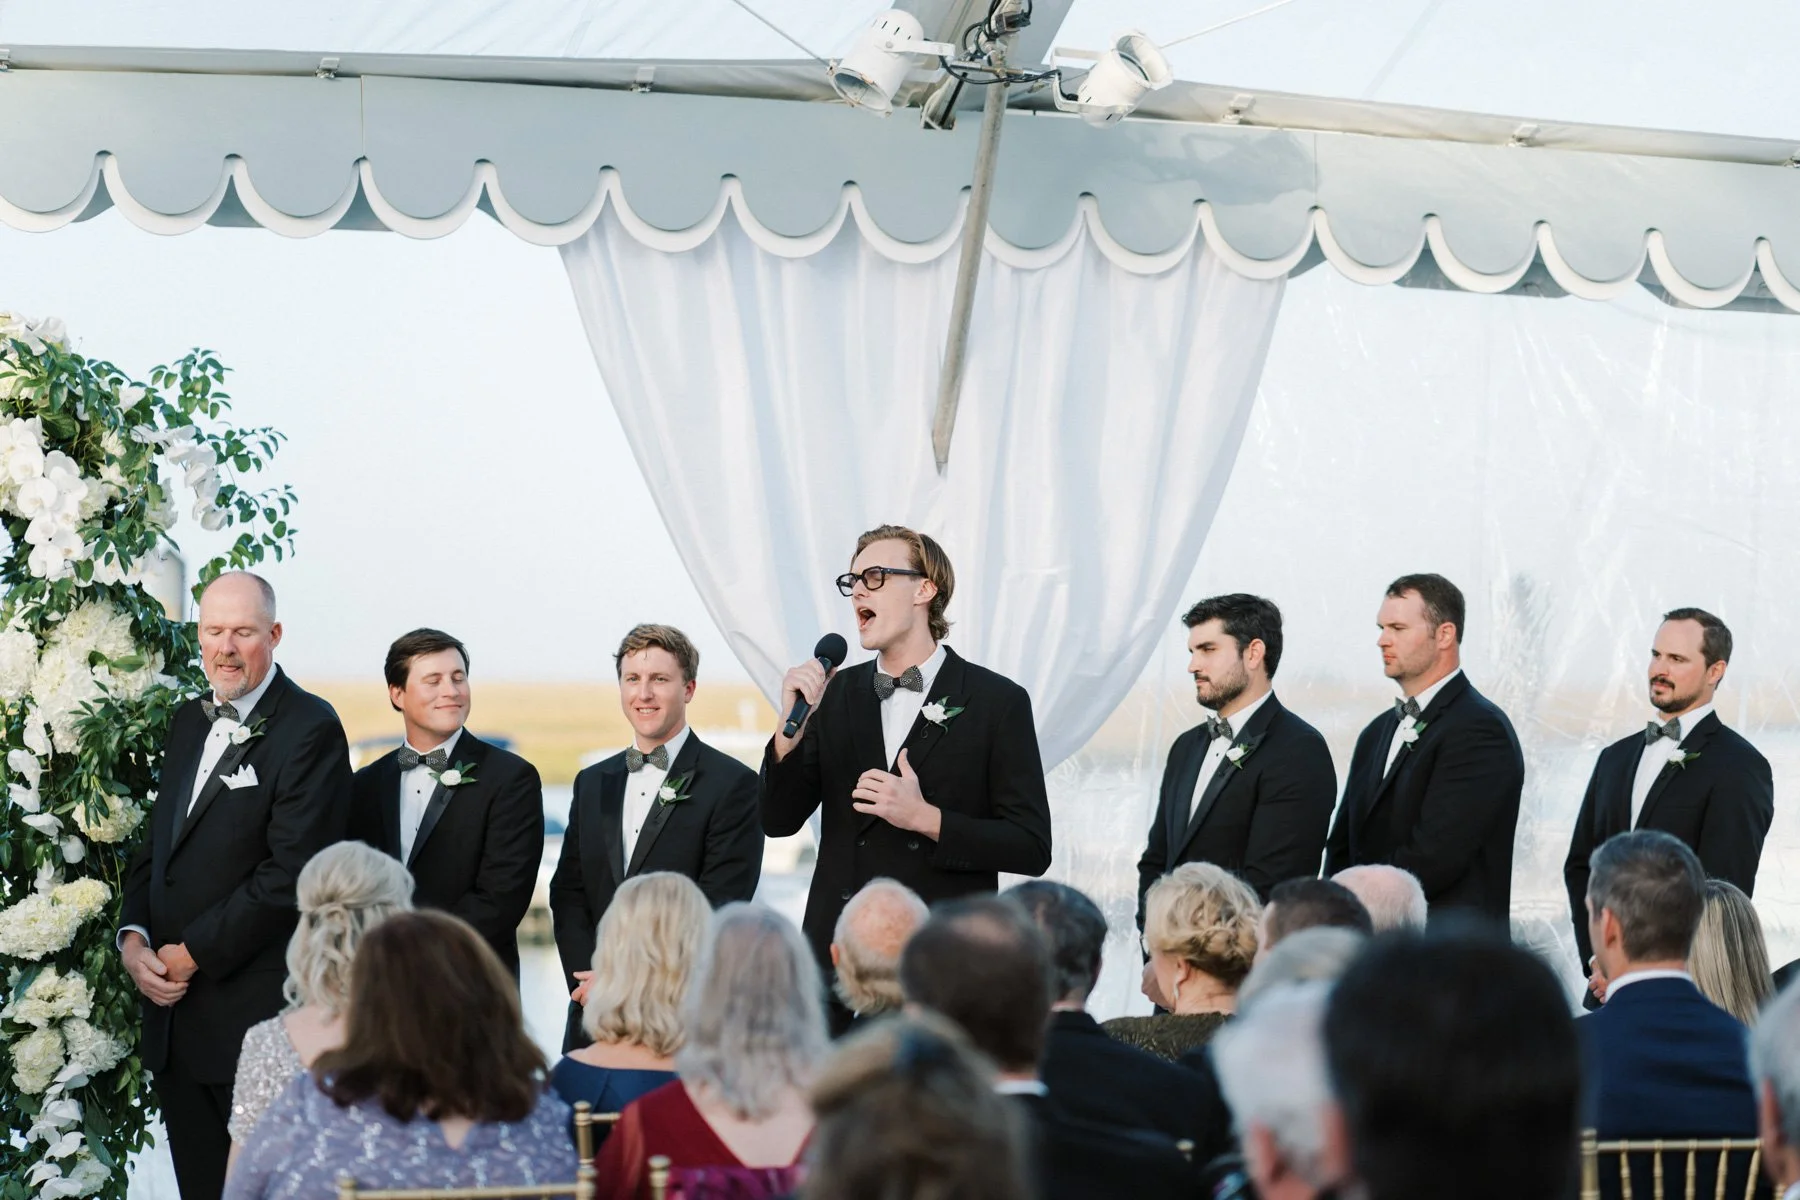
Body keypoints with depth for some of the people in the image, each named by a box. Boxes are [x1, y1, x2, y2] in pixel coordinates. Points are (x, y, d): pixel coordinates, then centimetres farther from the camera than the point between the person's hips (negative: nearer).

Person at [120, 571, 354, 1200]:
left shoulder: (309, 729, -10)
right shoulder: (190, 722, 16)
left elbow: (294, 872, -18)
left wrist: (193, 953, -14)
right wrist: (133, 936, 1)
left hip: (256, 1018, -8)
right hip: (175, 1018, 8)